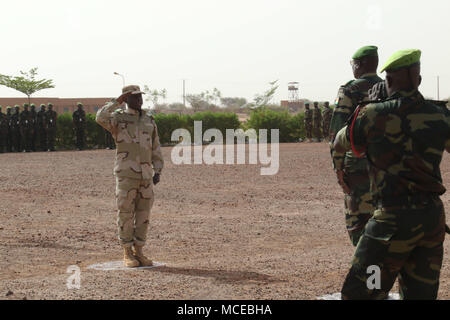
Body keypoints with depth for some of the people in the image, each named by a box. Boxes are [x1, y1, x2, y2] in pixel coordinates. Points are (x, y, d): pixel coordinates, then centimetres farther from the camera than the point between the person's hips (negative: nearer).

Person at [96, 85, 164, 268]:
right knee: (126, 213, -1)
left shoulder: (149, 121, 15)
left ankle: (138, 252, 15)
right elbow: (101, 118, -22)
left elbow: (155, 148, 15)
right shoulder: (117, 119, 1)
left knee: (143, 215, 6)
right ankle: (127, 254, 7)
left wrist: (158, 171, 6)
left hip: (145, 175, 5)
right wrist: (117, 101, -15)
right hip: (126, 174, -4)